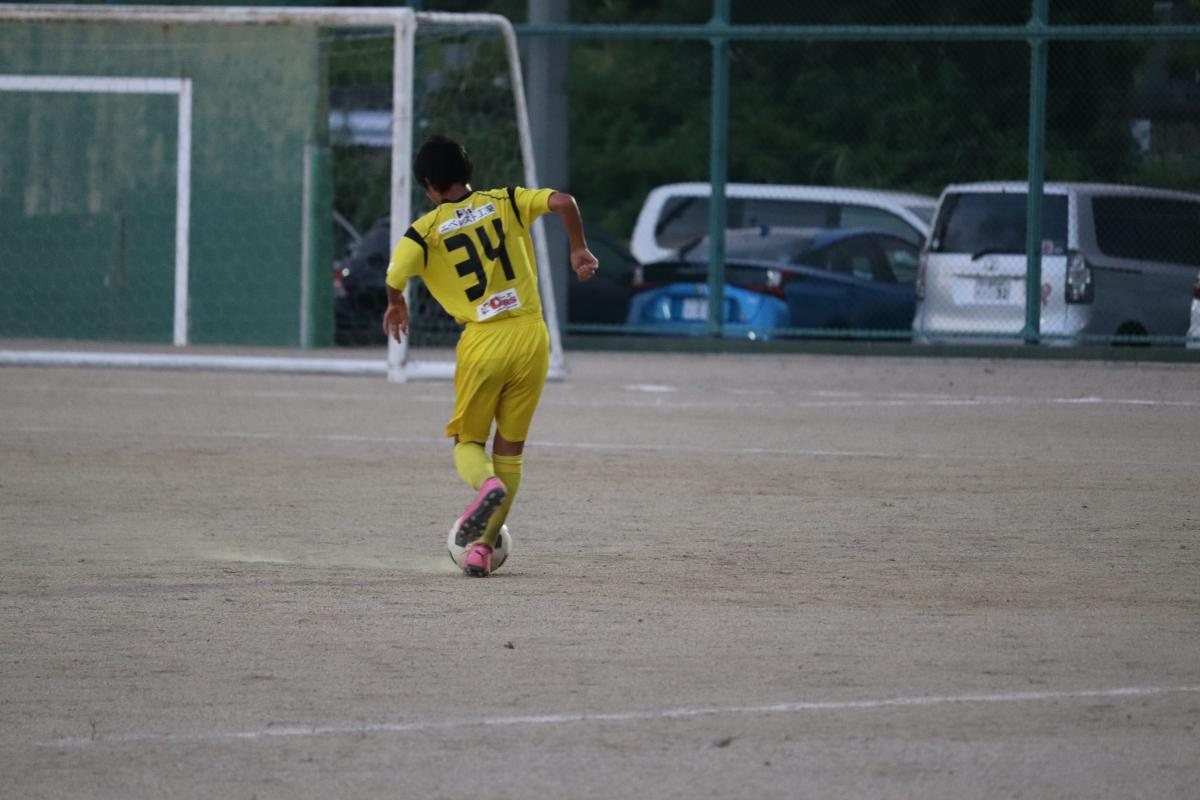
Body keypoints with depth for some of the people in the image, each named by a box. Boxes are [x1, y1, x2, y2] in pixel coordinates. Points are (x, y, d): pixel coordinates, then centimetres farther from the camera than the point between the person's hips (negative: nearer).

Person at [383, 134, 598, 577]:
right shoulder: (506, 202, 4)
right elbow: (562, 202, -9)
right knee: (510, 449, 13)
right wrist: (579, 250, 7)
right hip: (531, 336, 2)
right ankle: (484, 546, 8)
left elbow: (394, 277, -15)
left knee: (468, 442, 13)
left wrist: (396, 305, 8)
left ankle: (487, 483, -23)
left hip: (482, 343, -2)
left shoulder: (426, 231, -2)